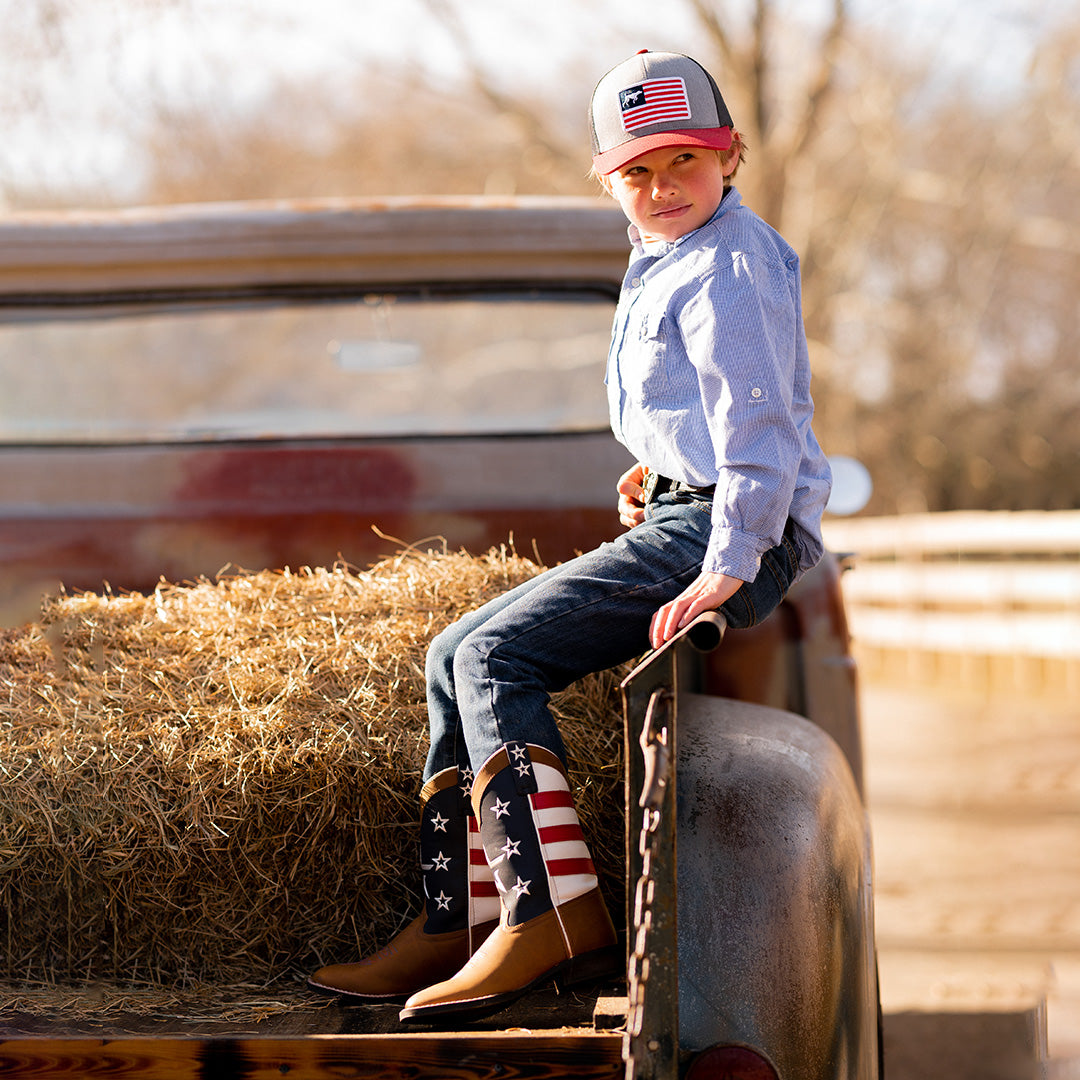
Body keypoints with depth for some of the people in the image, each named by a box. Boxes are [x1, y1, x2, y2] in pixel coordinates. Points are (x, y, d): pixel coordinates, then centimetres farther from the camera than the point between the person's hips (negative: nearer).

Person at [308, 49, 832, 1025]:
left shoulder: (726, 266, -13)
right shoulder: (670, 261, 19)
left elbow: (758, 420, -22)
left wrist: (725, 570, -29)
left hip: (724, 532, -10)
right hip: (686, 521, 10)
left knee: (496, 655, -20)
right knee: (457, 659, 6)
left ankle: (556, 917, -23)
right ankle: (457, 928, 5)